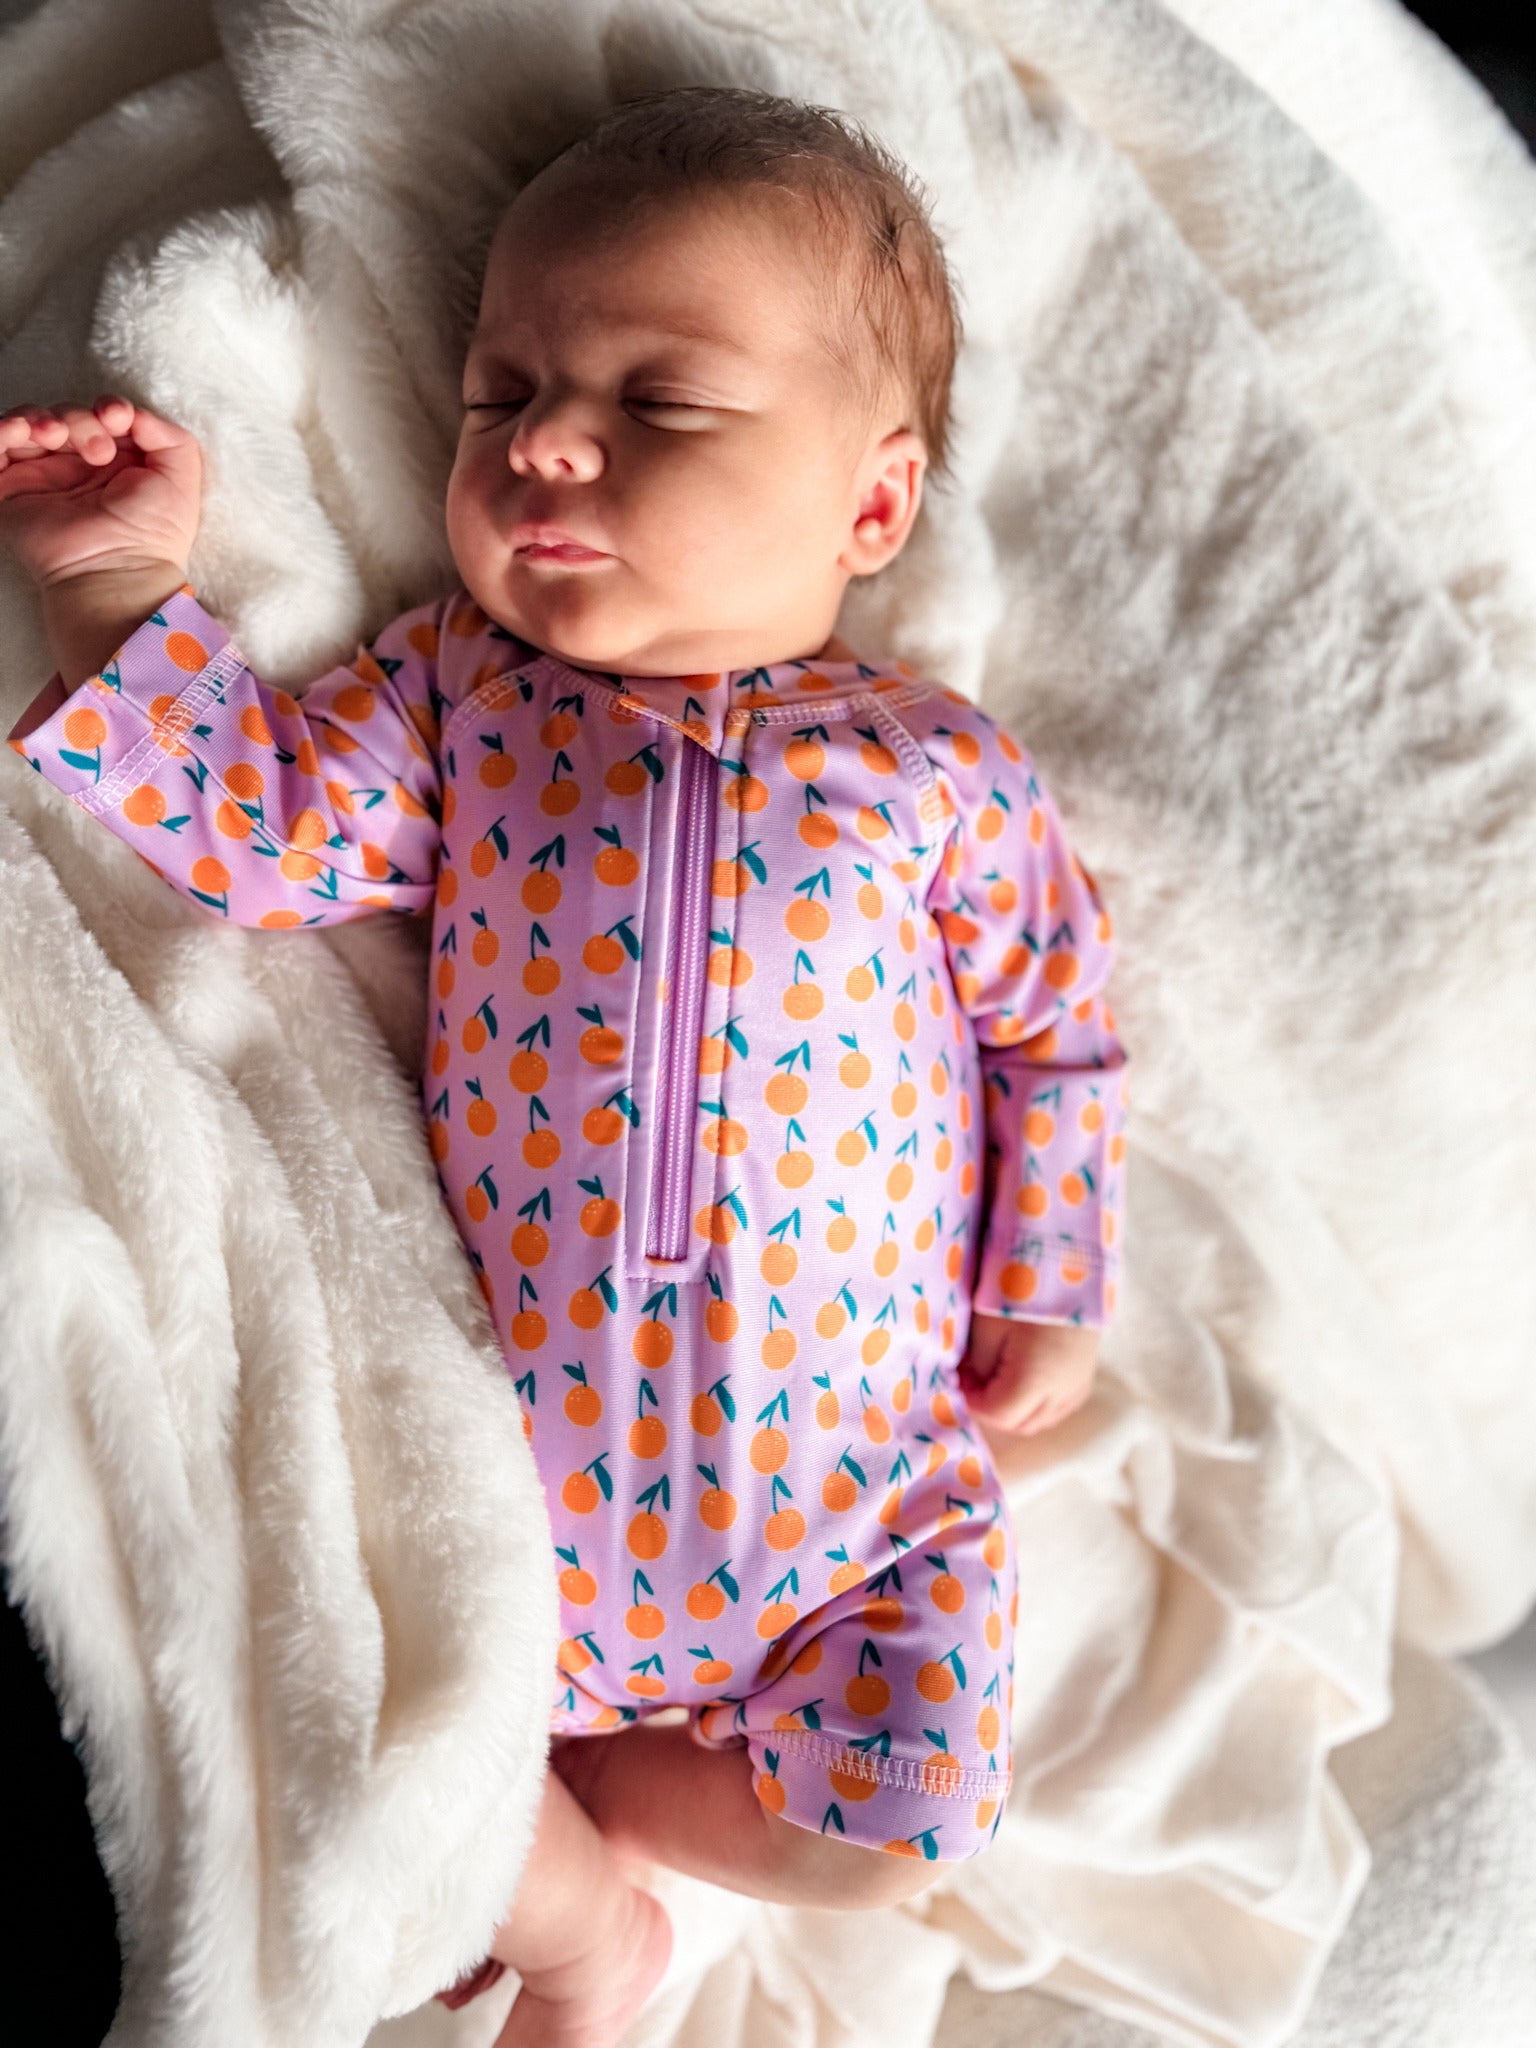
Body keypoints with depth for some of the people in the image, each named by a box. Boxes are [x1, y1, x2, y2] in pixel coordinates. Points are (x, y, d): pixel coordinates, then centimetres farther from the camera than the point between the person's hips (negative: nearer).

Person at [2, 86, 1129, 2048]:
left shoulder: (934, 767, -4)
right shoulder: (458, 691, 2)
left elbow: (1059, 1027, 5)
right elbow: (258, 822, -4)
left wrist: (1048, 1295, 4)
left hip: (853, 1462, -1)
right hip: (519, 1437, 1)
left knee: (895, 1827, -6)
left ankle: (565, 1792, 21)